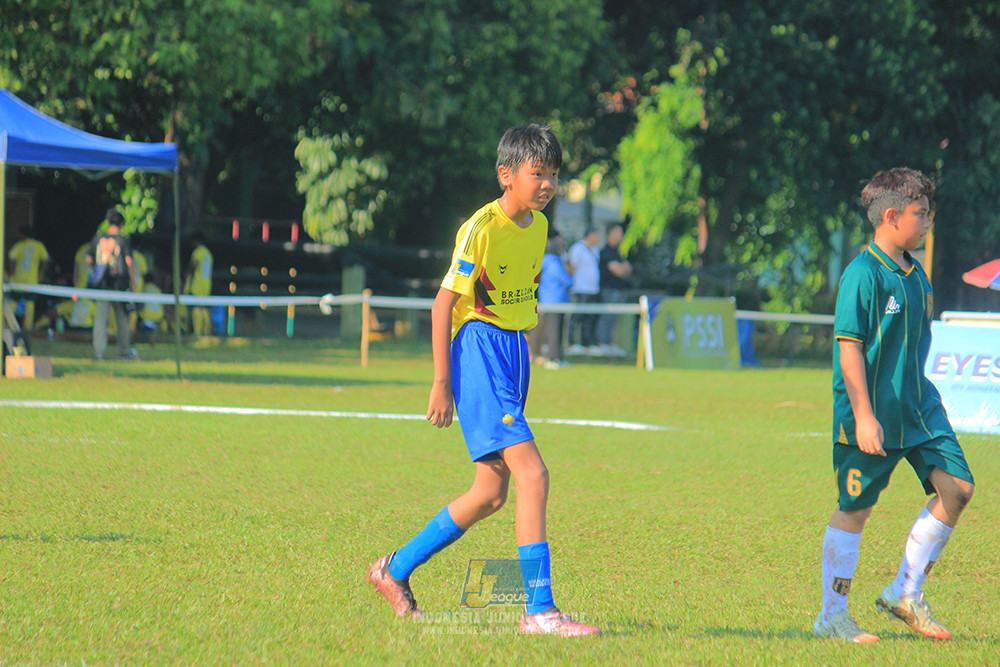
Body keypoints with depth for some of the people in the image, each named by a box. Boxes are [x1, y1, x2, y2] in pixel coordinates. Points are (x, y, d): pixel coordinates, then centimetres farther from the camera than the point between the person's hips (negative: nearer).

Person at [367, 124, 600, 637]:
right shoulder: (482, 228, -15)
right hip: (479, 349, -9)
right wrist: (442, 382, -13)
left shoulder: (538, 226, 9)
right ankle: (539, 610, -17)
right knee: (532, 474, -18)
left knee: (491, 493, 11)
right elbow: (445, 301, -12)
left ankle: (395, 570, 26)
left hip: (515, 351, 9)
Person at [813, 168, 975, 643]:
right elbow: (849, 346, -18)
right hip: (873, 413, -8)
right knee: (855, 509, -1)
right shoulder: (863, 275, -15)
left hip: (917, 405, 8)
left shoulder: (915, 274, 11)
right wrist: (863, 417, -23)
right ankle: (831, 617, 10)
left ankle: (905, 593, 11)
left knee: (957, 488, 0)